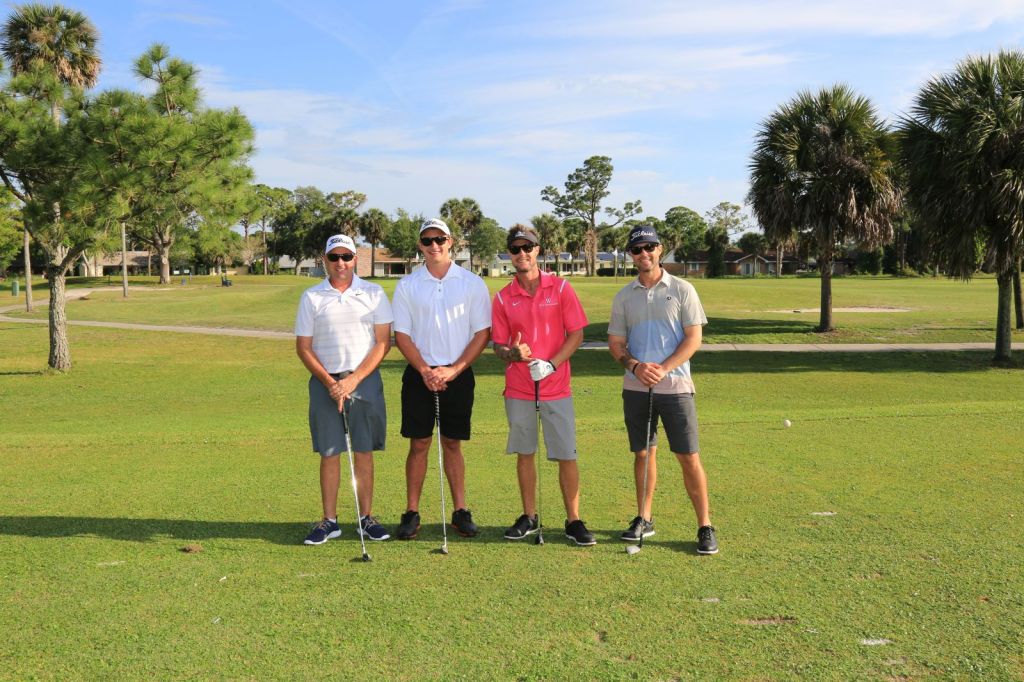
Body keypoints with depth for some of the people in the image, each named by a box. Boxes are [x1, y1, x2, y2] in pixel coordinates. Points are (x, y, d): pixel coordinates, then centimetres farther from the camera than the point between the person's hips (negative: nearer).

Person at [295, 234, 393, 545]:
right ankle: (329, 521, 12)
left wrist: (353, 379, -10)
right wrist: (330, 382, -8)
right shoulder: (311, 297, 5)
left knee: (364, 452, 3)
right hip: (324, 382, 1)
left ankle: (366, 518, 12)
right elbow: (303, 347, 4)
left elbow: (383, 342, -1)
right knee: (329, 453, 4)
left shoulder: (374, 294, 3)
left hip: (364, 380, 0)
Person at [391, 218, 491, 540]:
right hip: (419, 375, 0)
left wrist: (453, 370, -11)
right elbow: (401, 334, 2)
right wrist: (426, 371, -10)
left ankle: (460, 511, 14)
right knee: (418, 444, 2)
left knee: (452, 443, 6)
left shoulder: (472, 283, 1)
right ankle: (412, 513, 9)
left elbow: (483, 332, -2)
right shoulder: (407, 285, 4)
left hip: (458, 375, 0)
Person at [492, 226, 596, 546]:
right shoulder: (503, 298, 4)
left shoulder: (560, 288, -1)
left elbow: (576, 334, -2)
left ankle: (573, 520, 11)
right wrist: (512, 353, -19)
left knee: (566, 456, 0)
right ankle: (529, 517, 22)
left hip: (556, 386, -2)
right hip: (518, 389, 2)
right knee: (524, 454, 9)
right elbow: (498, 345, 5)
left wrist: (551, 364, -15)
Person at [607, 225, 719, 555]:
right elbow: (615, 343, 8)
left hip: (675, 387, -3)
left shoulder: (682, 290, 1)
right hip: (635, 388, 3)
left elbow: (693, 338, -4)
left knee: (689, 457, -3)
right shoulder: (624, 296, 9)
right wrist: (635, 366, -12)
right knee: (643, 453, 10)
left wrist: (663, 368, -17)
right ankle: (644, 519, 23)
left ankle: (705, 527, 5)